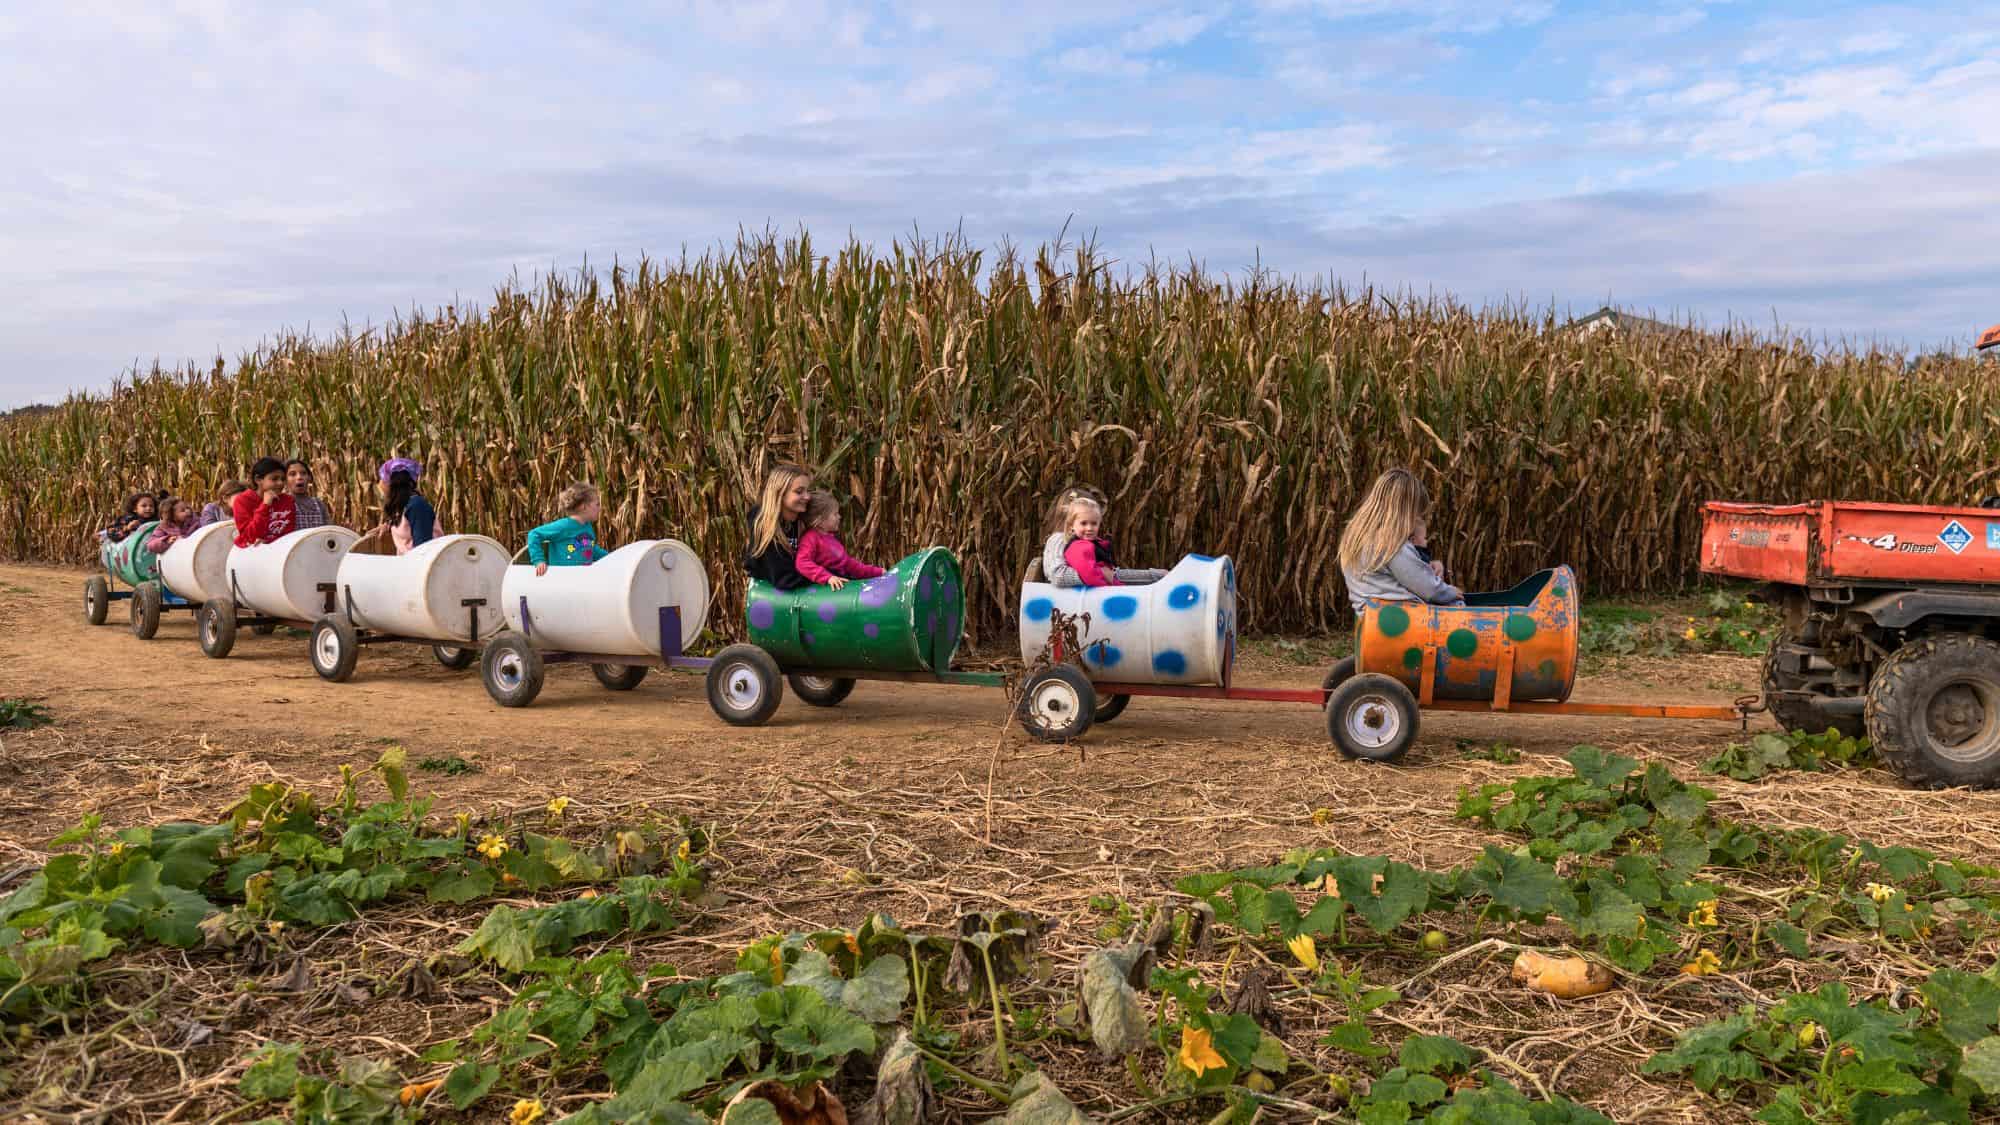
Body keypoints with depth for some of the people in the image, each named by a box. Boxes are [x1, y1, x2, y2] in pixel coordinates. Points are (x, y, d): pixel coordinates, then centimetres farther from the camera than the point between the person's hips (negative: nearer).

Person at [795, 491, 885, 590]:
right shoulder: (811, 538, -6)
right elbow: (802, 563, -20)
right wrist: (827, 577, -30)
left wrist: (876, 572, 27)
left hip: (842, 584, 8)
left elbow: (847, 561, 28)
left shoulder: (831, 537, 22)